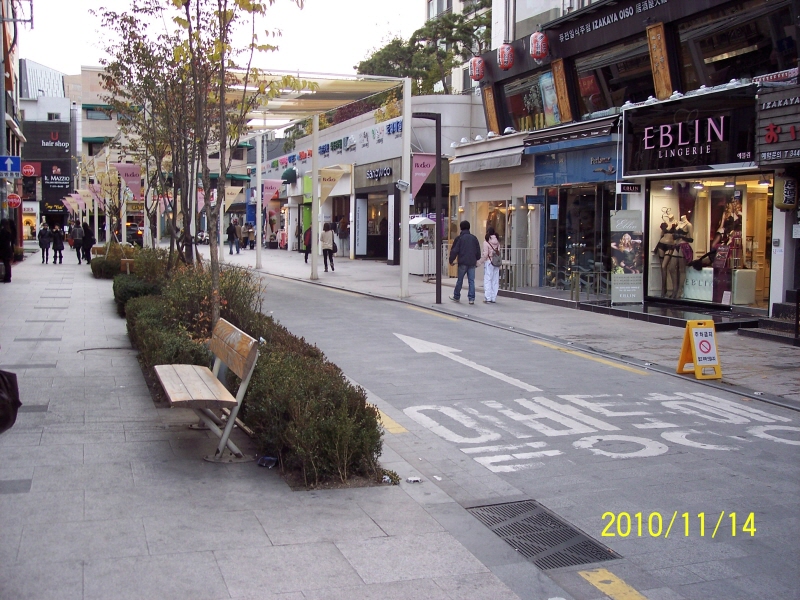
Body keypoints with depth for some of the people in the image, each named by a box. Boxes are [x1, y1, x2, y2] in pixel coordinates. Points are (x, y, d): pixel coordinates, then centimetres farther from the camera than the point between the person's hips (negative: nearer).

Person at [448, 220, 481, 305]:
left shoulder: (459, 238, -4)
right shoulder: (474, 238, 7)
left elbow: (454, 251, -5)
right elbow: (478, 251, 13)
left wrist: (451, 260, 7)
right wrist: (476, 259, 27)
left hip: (462, 263, -3)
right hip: (472, 263, 3)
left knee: (460, 280, 9)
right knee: (471, 281, 3)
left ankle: (456, 297, 22)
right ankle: (471, 298, -1)